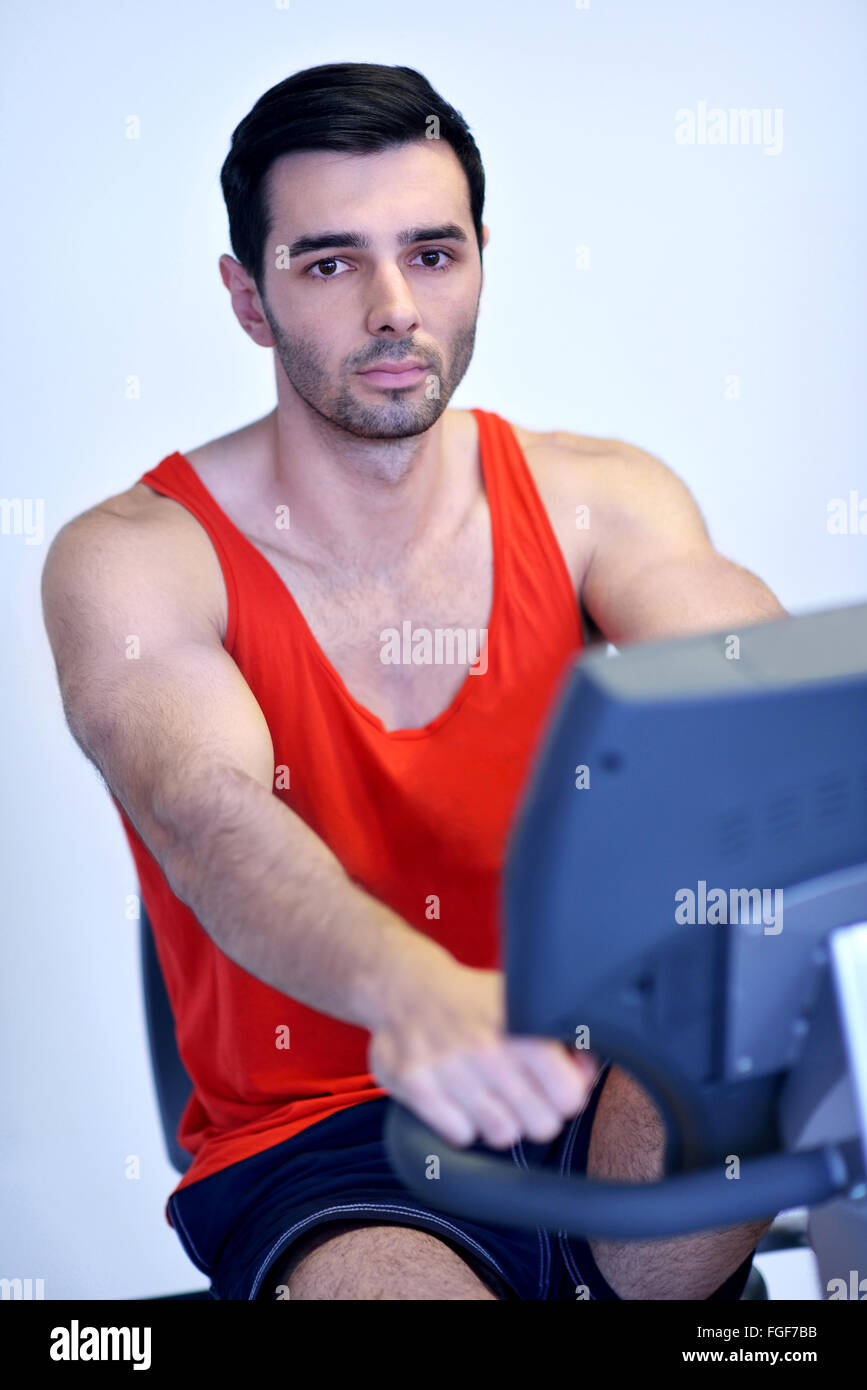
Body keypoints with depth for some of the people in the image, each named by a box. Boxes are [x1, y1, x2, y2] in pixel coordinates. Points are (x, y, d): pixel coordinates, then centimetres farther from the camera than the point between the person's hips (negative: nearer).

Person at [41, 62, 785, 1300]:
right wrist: (412, 996, -49)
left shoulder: (595, 497, 3)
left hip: (591, 1101, 4)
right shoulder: (132, 560, -7)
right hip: (311, 1142, -3)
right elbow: (207, 815, -26)